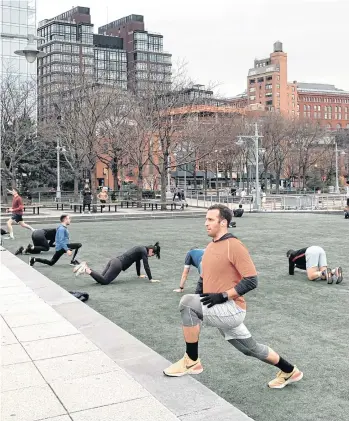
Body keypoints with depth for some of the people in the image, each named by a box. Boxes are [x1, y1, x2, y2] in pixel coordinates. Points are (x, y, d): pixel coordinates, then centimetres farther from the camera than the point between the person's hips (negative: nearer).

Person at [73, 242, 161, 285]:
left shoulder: (140, 249, 23)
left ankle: (85, 266, -5)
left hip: (114, 260, 10)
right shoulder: (144, 251, -4)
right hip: (117, 264, -9)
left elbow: (138, 262, 35)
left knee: (100, 279, 5)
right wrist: (151, 279, -2)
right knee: (104, 281, -18)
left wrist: (139, 274, 44)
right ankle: (86, 270, -24)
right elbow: (146, 265, -8)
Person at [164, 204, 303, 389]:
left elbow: (251, 281, -18)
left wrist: (223, 296, -22)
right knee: (250, 348, 20)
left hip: (232, 309, -9)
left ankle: (191, 362, -10)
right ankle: (289, 371, 39)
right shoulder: (210, 246, 12)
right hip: (222, 311, 9)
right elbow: (207, 277, 24)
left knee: (187, 303, -23)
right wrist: (200, 293, 4)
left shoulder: (234, 246, -15)